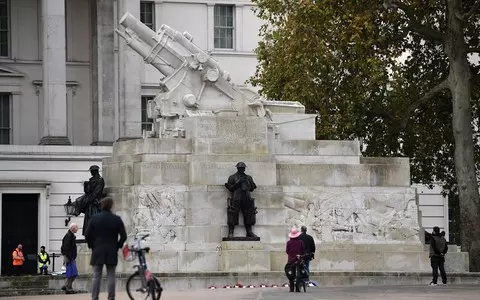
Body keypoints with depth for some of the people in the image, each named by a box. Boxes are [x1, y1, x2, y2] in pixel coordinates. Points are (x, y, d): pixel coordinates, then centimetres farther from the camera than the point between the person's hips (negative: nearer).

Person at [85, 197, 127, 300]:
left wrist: (92, 246, 12)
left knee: (96, 276, 2)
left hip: (97, 252, 0)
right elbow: (123, 236, -2)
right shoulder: (116, 219, -2)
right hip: (112, 252, 0)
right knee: (111, 276, 2)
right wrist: (117, 246, 11)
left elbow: (87, 235, -2)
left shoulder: (95, 218, -2)